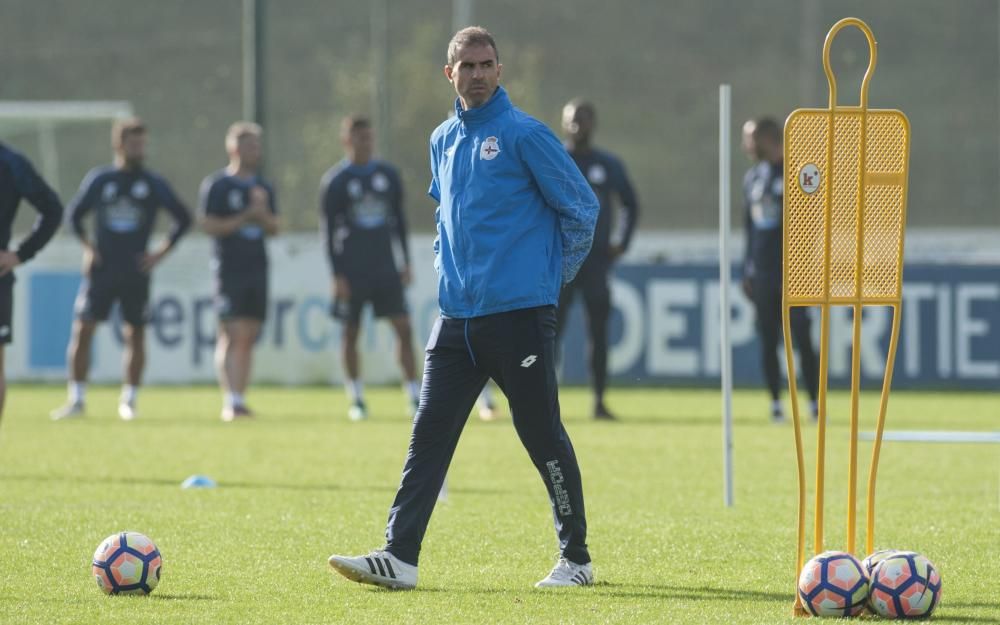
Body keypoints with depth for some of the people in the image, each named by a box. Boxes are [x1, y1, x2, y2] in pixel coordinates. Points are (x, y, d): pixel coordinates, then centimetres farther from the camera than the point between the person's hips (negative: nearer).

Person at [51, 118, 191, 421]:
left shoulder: (153, 184, 3)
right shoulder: (98, 179, 4)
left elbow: (183, 218, 9)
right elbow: (75, 214, 15)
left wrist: (161, 251, 1)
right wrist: (87, 245, 2)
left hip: (136, 271, 0)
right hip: (100, 269, 0)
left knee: (135, 335, 2)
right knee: (82, 330, -8)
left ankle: (129, 400, 13)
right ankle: (77, 399, -2)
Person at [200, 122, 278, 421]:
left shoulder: (263, 186, 15)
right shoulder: (216, 185, -3)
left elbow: (274, 228, 15)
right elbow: (209, 225, -9)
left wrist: (263, 214, -5)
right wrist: (246, 217, -13)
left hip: (257, 269, 6)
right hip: (229, 270, -6)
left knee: (249, 337, 5)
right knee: (231, 335, -11)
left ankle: (238, 399, 8)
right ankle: (230, 401, -13)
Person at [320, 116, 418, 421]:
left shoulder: (389, 175, 8)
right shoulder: (335, 181, -3)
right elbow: (329, 230, -4)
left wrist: (405, 263, 11)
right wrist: (337, 275, -9)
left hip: (386, 269, 3)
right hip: (352, 271, -3)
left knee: (404, 328, -6)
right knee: (351, 333, 3)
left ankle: (415, 398, -5)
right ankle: (357, 400, 13)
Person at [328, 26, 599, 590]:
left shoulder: (525, 136, -7)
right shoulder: (443, 141, 14)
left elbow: (581, 208, -4)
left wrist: (555, 274, 2)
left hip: (519, 315, -6)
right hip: (457, 318, 6)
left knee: (543, 437, 0)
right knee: (428, 436, -2)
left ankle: (576, 559, 11)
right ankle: (400, 557, -5)